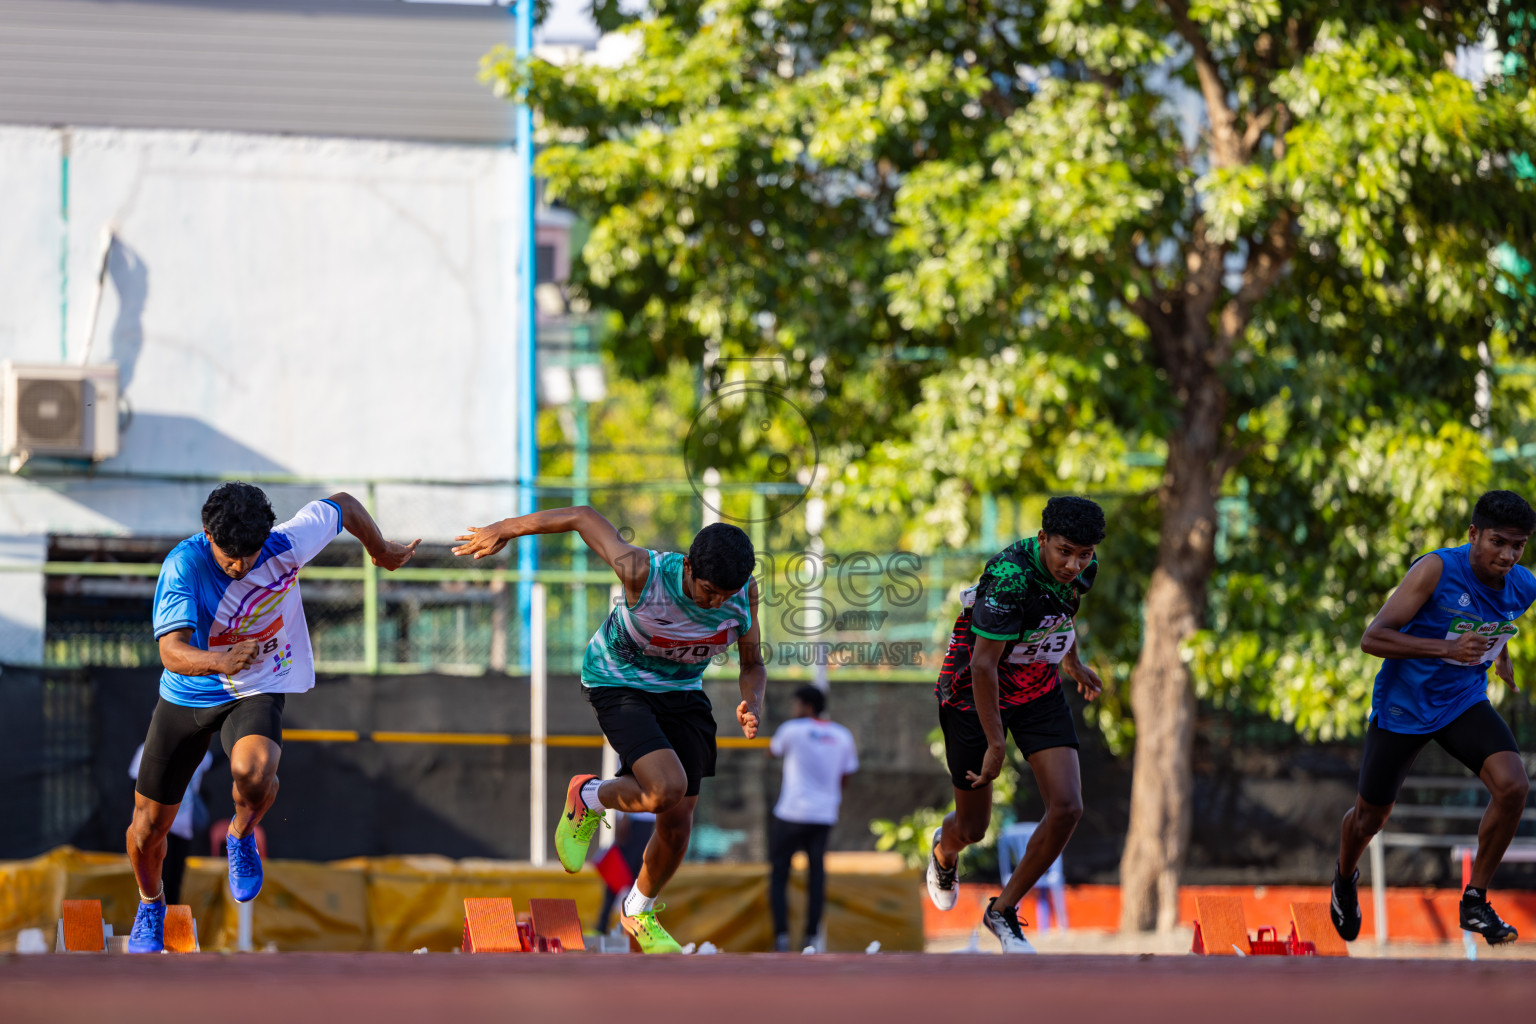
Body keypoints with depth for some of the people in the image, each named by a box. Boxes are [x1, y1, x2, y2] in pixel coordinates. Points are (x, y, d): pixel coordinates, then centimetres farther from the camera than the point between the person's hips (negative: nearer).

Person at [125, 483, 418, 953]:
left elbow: (343, 505, -2)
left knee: (253, 771, -35)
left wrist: (381, 551, 17)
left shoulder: (287, 544, -22)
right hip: (186, 697, 0)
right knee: (149, 826, 8)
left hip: (257, 691, 0)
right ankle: (151, 905, 41)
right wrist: (218, 661, -59)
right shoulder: (184, 565, -27)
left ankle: (242, 835, 0)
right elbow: (172, 651, -38)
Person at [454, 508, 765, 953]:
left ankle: (639, 912, 33)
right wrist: (503, 530, -10)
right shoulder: (644, 573, -33)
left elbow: (752, 664, -3)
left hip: (682, 691, 5)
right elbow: (585, 517, -19)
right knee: (665, 790, -28)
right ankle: (587, 797, 6)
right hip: (619, 683, -5)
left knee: (677, 823, 4)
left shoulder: (744, 592, -20)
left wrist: (752, 702, -26)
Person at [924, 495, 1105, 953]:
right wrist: (995, 746, -29)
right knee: (972, 828, 8)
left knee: (1067, 809, -12)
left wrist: (1073, 661, 30)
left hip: (1039, 692, 5)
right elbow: (983, 664, -31)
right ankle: (944, 851, 48)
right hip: (975, 694, -5)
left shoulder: (1082, 570, -10)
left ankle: (1003, 911, 6)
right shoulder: (1009, 577, -33)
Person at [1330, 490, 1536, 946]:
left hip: (1465, 701, 4)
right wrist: (1447, 648, -38)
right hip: (1402, 705, -3)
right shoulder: (1437, 570, -26)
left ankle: (1474, 900, -7)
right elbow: (1372, 638, -29)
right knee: (1371, 815, 12)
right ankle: (1345, 877, 48)